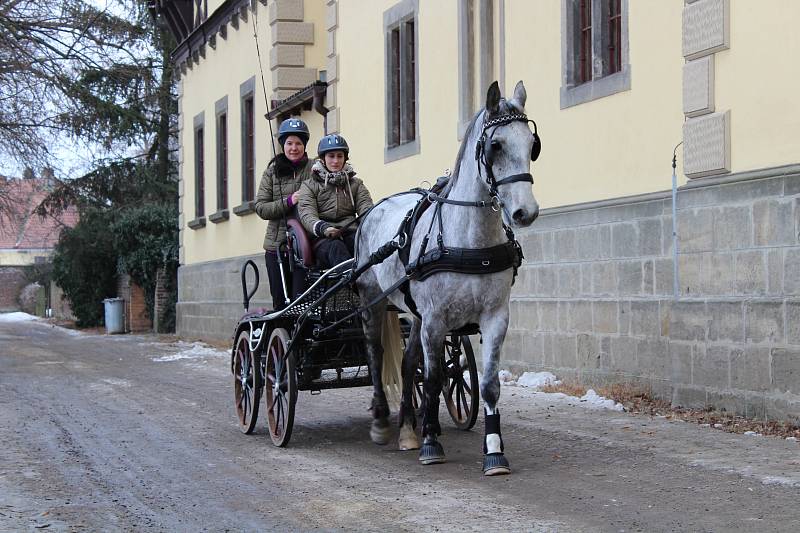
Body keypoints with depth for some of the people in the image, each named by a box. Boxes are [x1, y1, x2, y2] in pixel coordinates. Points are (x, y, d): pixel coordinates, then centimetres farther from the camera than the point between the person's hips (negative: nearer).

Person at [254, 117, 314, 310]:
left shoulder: (314, 169, 4)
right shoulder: (272, 172, 11)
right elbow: (261, 207, 2)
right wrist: (288, 202, -12)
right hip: (277, 245, 2)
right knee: (280, 302, 4)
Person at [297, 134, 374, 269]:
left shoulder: (356, 184, 26)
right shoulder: (309, 186, 17)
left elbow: (366, 207, 7)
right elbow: (307, 215, -1)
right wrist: (323, 228, -26)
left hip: (350, 234, 2)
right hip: (323, 239, -2)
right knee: (335, 247, -37)